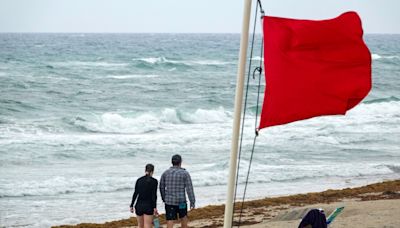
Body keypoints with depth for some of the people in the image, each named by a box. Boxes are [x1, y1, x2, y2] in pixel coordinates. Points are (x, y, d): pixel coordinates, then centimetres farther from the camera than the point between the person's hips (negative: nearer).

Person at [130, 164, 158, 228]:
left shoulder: (139, 180, 6)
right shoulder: (154, 181, -5)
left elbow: (135, 194, 3)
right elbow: (154, 195, -12)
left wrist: (131, 206, 7)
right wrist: (155, 208, -13)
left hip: (139, 205, 4)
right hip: (148, 206, -4)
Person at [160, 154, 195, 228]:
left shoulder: (165, 173, 3)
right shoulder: (185, 173, -6)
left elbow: (161, 187, 12)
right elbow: (189, 189, -10)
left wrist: (164, 199, 26)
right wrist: (192, 202, -5)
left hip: (169, 201, 1)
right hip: (181, 202, -1)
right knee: (183, 217, 25)